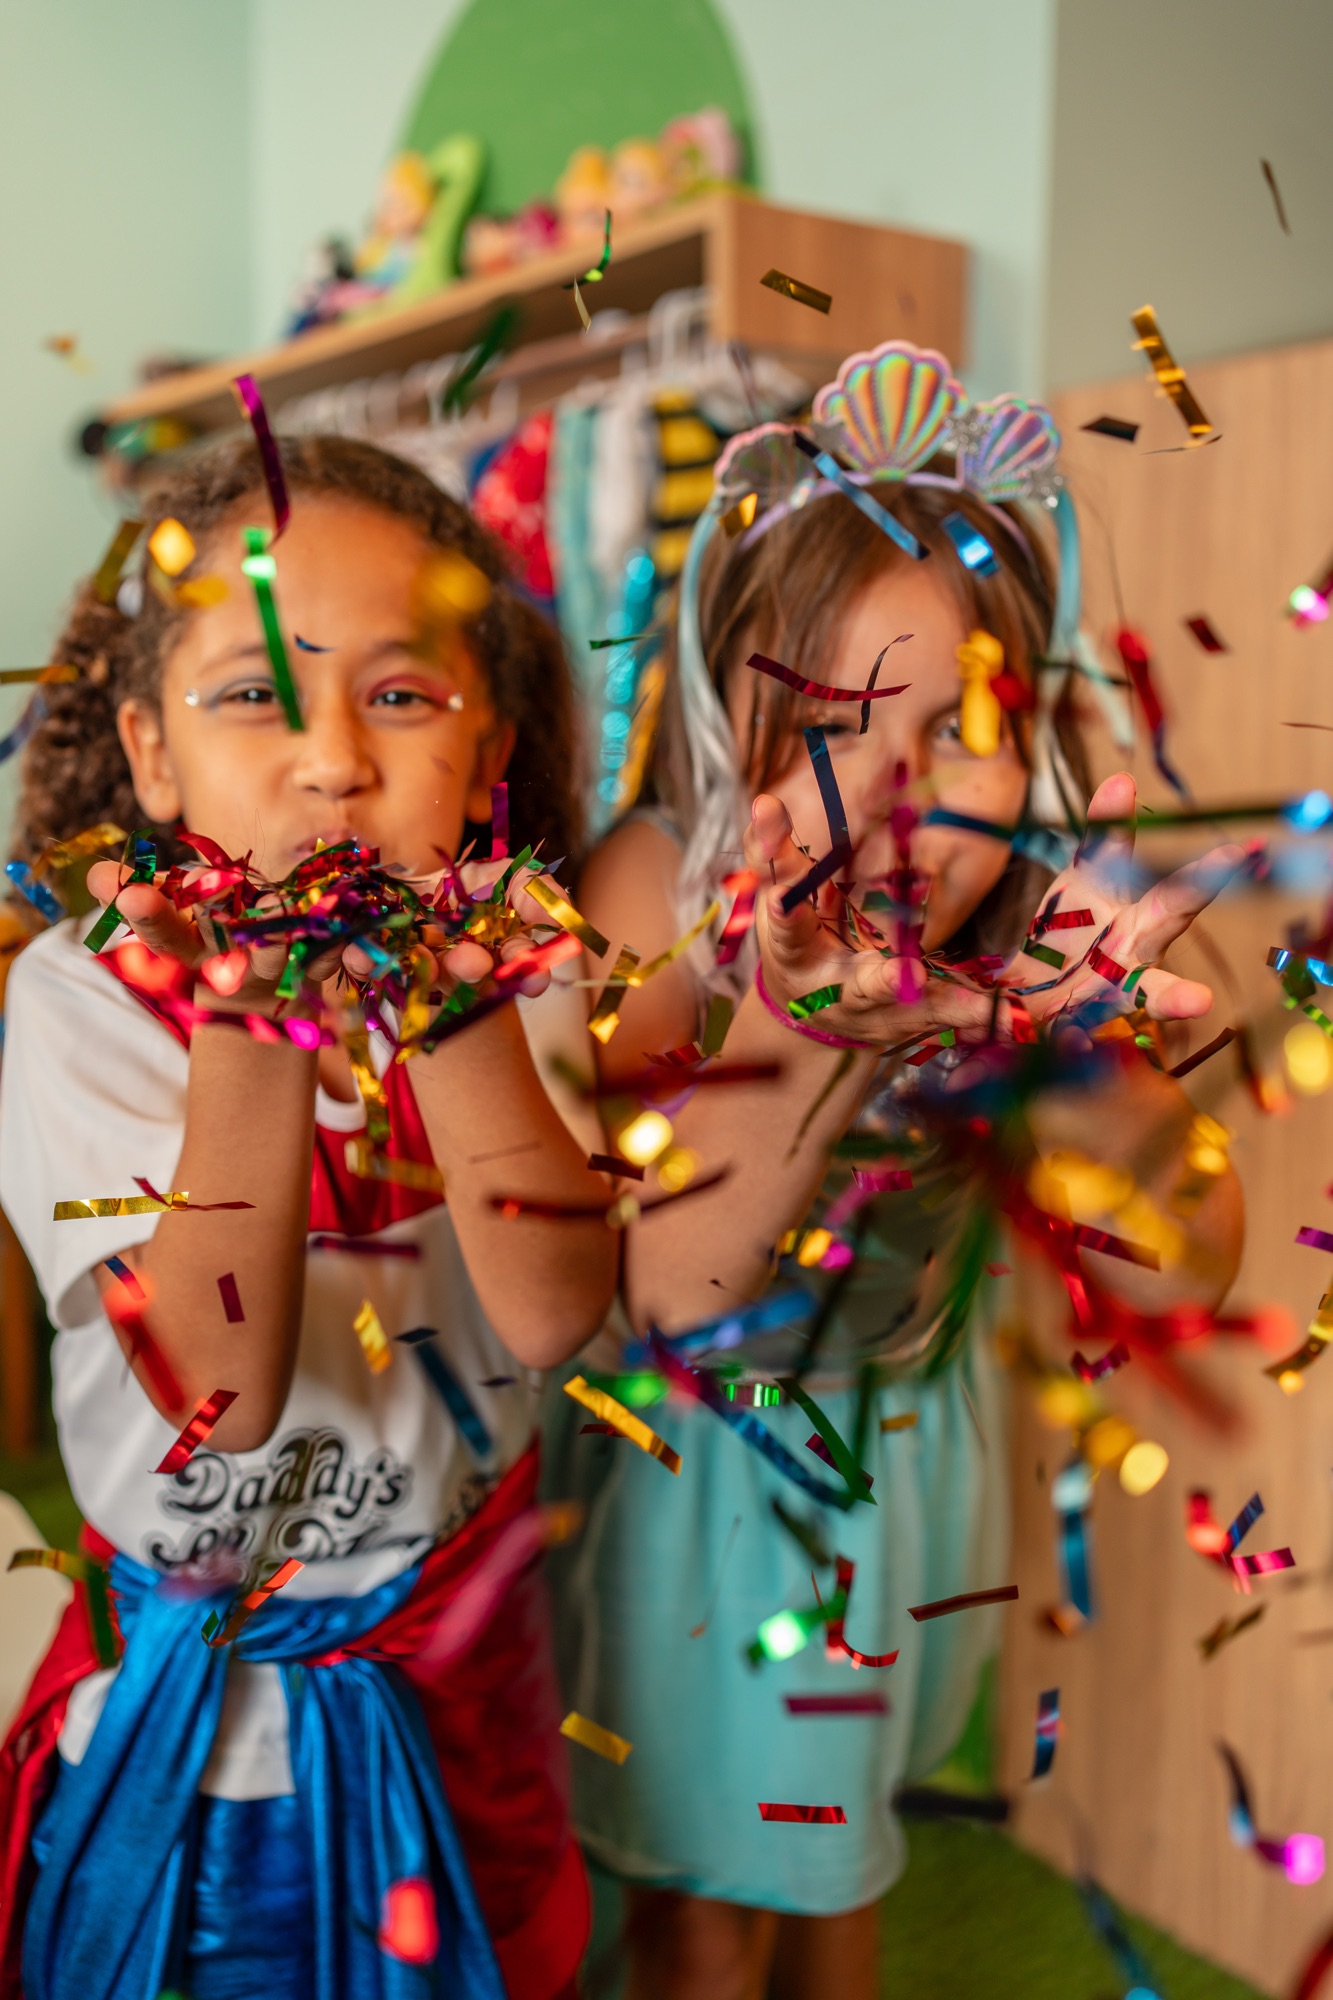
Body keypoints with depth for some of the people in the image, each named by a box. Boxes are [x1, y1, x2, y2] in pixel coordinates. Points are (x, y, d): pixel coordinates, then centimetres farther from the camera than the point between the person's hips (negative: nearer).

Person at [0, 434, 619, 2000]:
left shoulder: (496, 968, -10)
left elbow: (554, 1316, -24)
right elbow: (223, 1391, -26)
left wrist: (457, 1006, -35)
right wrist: (252, 1030, -38)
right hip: (187, 1700, -2)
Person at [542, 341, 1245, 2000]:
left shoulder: (1030, 910, -17)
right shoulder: (655, 891, -26)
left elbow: (1182, 1273, -19)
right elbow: (661, 1284, -33)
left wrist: (1073, 1046, -37)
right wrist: (806, 1034, -48)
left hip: (903, 1448, 4)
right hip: (693, 1468, -3)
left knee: (832, 1831, 28)